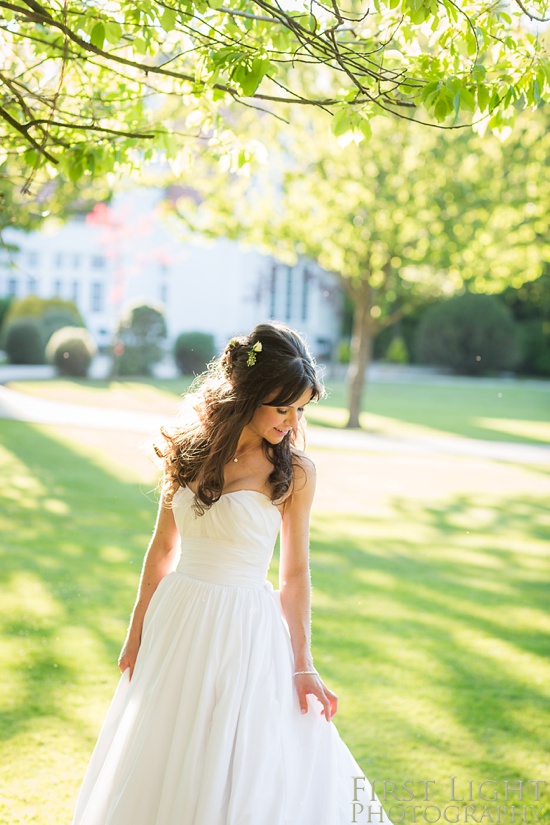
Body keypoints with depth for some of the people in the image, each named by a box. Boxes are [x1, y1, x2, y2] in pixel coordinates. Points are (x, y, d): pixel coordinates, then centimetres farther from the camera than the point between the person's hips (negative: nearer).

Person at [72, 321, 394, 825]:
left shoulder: (293, 471, -9)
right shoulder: (191, 449, -1)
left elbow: (295, 574, -4)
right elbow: (163, 547, 6)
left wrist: (302, 666, -6)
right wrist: (137, 633, 10)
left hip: (246, 630, -3)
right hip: (176, 622, 4)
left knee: (237, 774, 4)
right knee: (158, 769, 17)